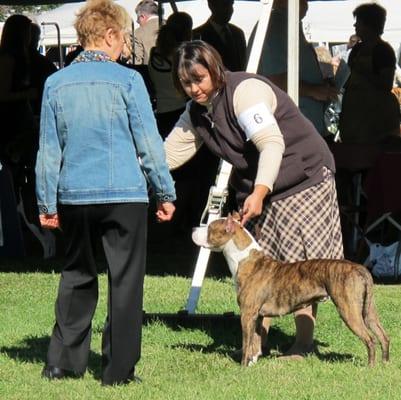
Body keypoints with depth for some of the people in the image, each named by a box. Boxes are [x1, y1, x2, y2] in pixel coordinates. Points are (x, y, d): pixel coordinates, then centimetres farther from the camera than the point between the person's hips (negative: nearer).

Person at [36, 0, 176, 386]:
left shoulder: (56, 83, 4)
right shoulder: (127, 80, -6)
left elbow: (48, 149, 7)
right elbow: (149, 144, -3)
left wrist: (47, 203, 14)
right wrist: (165, 192, 6)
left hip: (73, 195, 4)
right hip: (124, 194, -4)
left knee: (76, 278, 16)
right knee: (125, 280, 3)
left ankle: (63, 361, 15)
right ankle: (118, 368, 3)